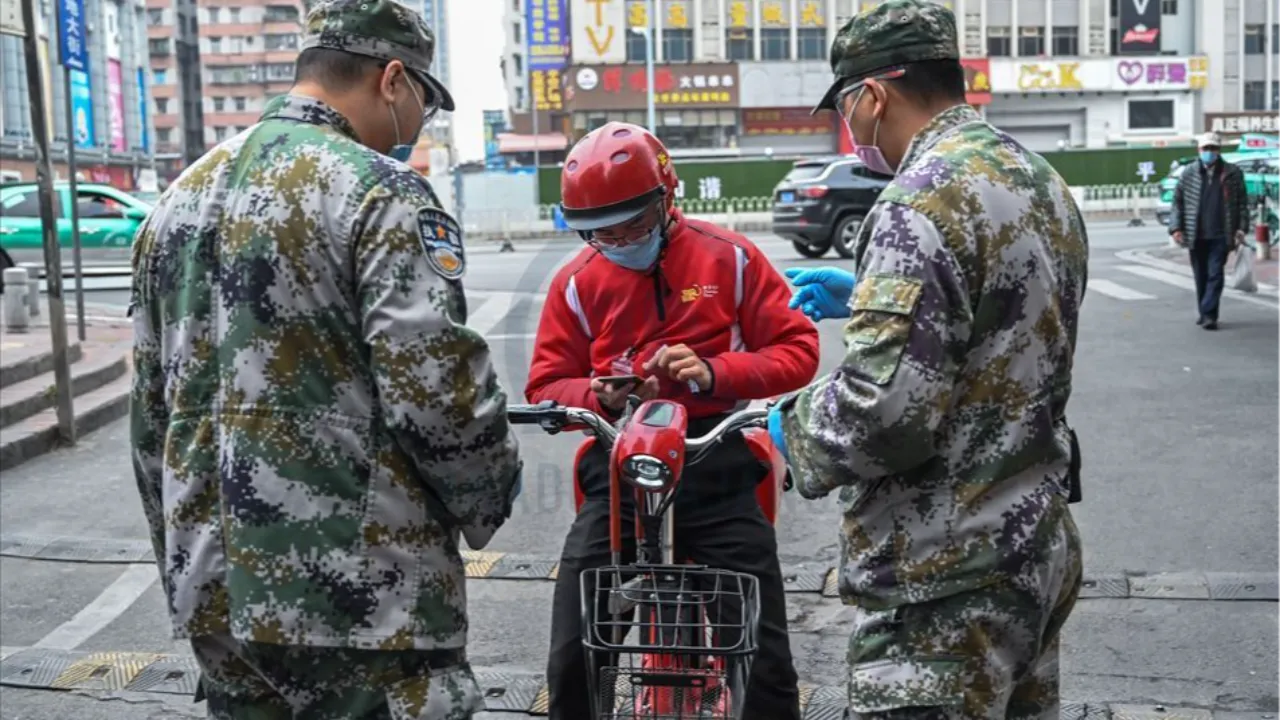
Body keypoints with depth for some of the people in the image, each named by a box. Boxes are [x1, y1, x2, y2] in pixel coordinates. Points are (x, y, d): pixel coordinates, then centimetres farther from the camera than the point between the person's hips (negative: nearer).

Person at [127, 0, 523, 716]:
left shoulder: (181, 197, 12)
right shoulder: (379, 191, -12)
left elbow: (153, 409, 16)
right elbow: (439, 395, -20)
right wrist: (490, 498, 0)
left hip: (214, 595, 8)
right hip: (364, 601, -7)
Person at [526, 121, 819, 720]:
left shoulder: (729, 258, 2)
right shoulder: (576, 282, 4)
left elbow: (799, 349, 0)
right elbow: (545, 386, 6)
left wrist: (716, 373, -17)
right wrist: (599, 396, -16)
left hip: (717, 464, -1)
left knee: (765, 658, 4)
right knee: (573, 658, -2)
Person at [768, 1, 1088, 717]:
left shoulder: (924, 201, -20)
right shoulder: (1041, 181, 10)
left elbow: (882, 409, -27)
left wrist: (794, 425, -7)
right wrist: (867, 294, 26)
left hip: (949, 580, -10)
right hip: (1039, 544, 10)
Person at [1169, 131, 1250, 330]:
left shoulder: (1232, 173, 1)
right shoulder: (1189, 173, 3)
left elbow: (1242, 203, 3)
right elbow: (1177, 201, 5)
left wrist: (1241, 229, -4)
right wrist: (1176, 227, -3)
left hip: (1220, 235, -2)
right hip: (1196, 235, 2)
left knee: (1215, 275, -7)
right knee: (1201, 276, 10)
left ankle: (1209, 314, -8)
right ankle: (1205, 313, 21)